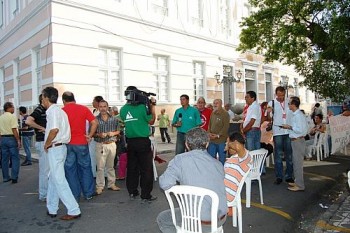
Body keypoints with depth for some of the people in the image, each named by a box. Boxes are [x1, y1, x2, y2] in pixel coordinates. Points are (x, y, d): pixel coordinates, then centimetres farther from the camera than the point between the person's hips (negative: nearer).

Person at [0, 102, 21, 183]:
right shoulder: (12, 116, -11)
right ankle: (14, 177, -3)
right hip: (11, 138, -7)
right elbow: (14, 130, -18)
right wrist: (18, 140, -15)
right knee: (15, 158, 0)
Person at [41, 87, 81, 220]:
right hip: (60, 147, 10)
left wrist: (47, 144, -13)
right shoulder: (59, 110, 16)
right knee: (53, 178, 17)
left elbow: (54, 129, -27)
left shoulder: (52, 110, -13)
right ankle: (52, 209, 28)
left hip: (55, 148, -10)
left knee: (59, 180, -6)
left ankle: (74, 210, -2)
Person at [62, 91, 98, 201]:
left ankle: (75, 195, 16)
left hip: (67, 144, 0)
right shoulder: (83, 109, 0)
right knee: (85, 168, 12)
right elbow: (94, 122, -6)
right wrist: (90, 136, -1)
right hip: (81, 143, 1)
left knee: (70, 169, 9)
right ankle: (88, 193, 19)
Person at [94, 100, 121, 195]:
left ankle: (111, 184, 23)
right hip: (100, 145, -2)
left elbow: (119, 130, 9)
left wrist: (114, 133, -10)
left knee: (111, 166, 12)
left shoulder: (114, 119, 4)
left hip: (112, 144, 2)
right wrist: (99, 135, -18)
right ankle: (99, 186, 10)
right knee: (100, 167, -1)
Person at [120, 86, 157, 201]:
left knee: (132, 168, 15)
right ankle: (146, 195, 8)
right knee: (146, 169, 3)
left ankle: (132, 192, 25)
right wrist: (152, 106, 6)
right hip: (143, 141, -5)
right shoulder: (141, 107, -13)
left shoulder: (123, 109, 1)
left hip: (130, 142, 5)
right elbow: (151, 121, -2)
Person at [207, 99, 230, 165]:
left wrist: (218, 135, -16)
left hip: (221, 140, -6)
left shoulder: (225, 114, -8)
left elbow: (226, 126, -14)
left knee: (222, 157, 5)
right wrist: (209, 132, 1)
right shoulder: (212, 113, 14)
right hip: (212, 140, 7)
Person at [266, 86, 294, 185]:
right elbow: (269, 119, 0)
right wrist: (268, 112, -20)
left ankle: (289, 176, 19)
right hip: (277, 131, -2)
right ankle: (279, 177, 12)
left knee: (289, 154, 8)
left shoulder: (289, 103, 7)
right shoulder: (271, 103, 1)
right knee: (278, 155, 4)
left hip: (289, 131, 2)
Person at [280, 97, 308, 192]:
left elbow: (300, 130, -24)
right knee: (296, 162, 19)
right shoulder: (295, 114, 10)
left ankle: (300, 185, 9)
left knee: (298, 163, -1)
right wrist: (289, 127, 6)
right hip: (295, 141, 10)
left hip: (298, 141, -10)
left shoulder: (298, 115, -19)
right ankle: (297, 181, 31)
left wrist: (289, 127, -14)